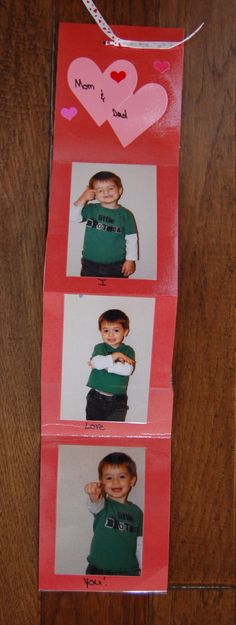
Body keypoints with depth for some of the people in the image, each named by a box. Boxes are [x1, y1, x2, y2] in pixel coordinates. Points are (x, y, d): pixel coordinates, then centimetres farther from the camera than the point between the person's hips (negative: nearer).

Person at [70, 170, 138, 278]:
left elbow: (131, 239, -1)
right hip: (90, 265, 2)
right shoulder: (90, 209, 1)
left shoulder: (126, 215, -4)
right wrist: (83, 199, -15)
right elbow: (73, 217, -9)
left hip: (116, 267, -1)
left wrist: (130, 260, -4)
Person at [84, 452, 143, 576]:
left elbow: (140, 545, 11)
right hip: (98, 570, -2)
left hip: (129, 571, 2)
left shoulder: (137, 512, 5)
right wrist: (93, 496, -52)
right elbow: (94, 505, -30)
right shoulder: (102, 504, -6)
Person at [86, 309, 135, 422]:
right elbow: (97, 362, -21)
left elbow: (127, 370, -21)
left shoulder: (128, 351, -2)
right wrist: (115, 355, -18)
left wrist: (104, 365, -19)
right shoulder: (99, 347, 0)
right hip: (96, 398, 2)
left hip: (117, 400, -2)